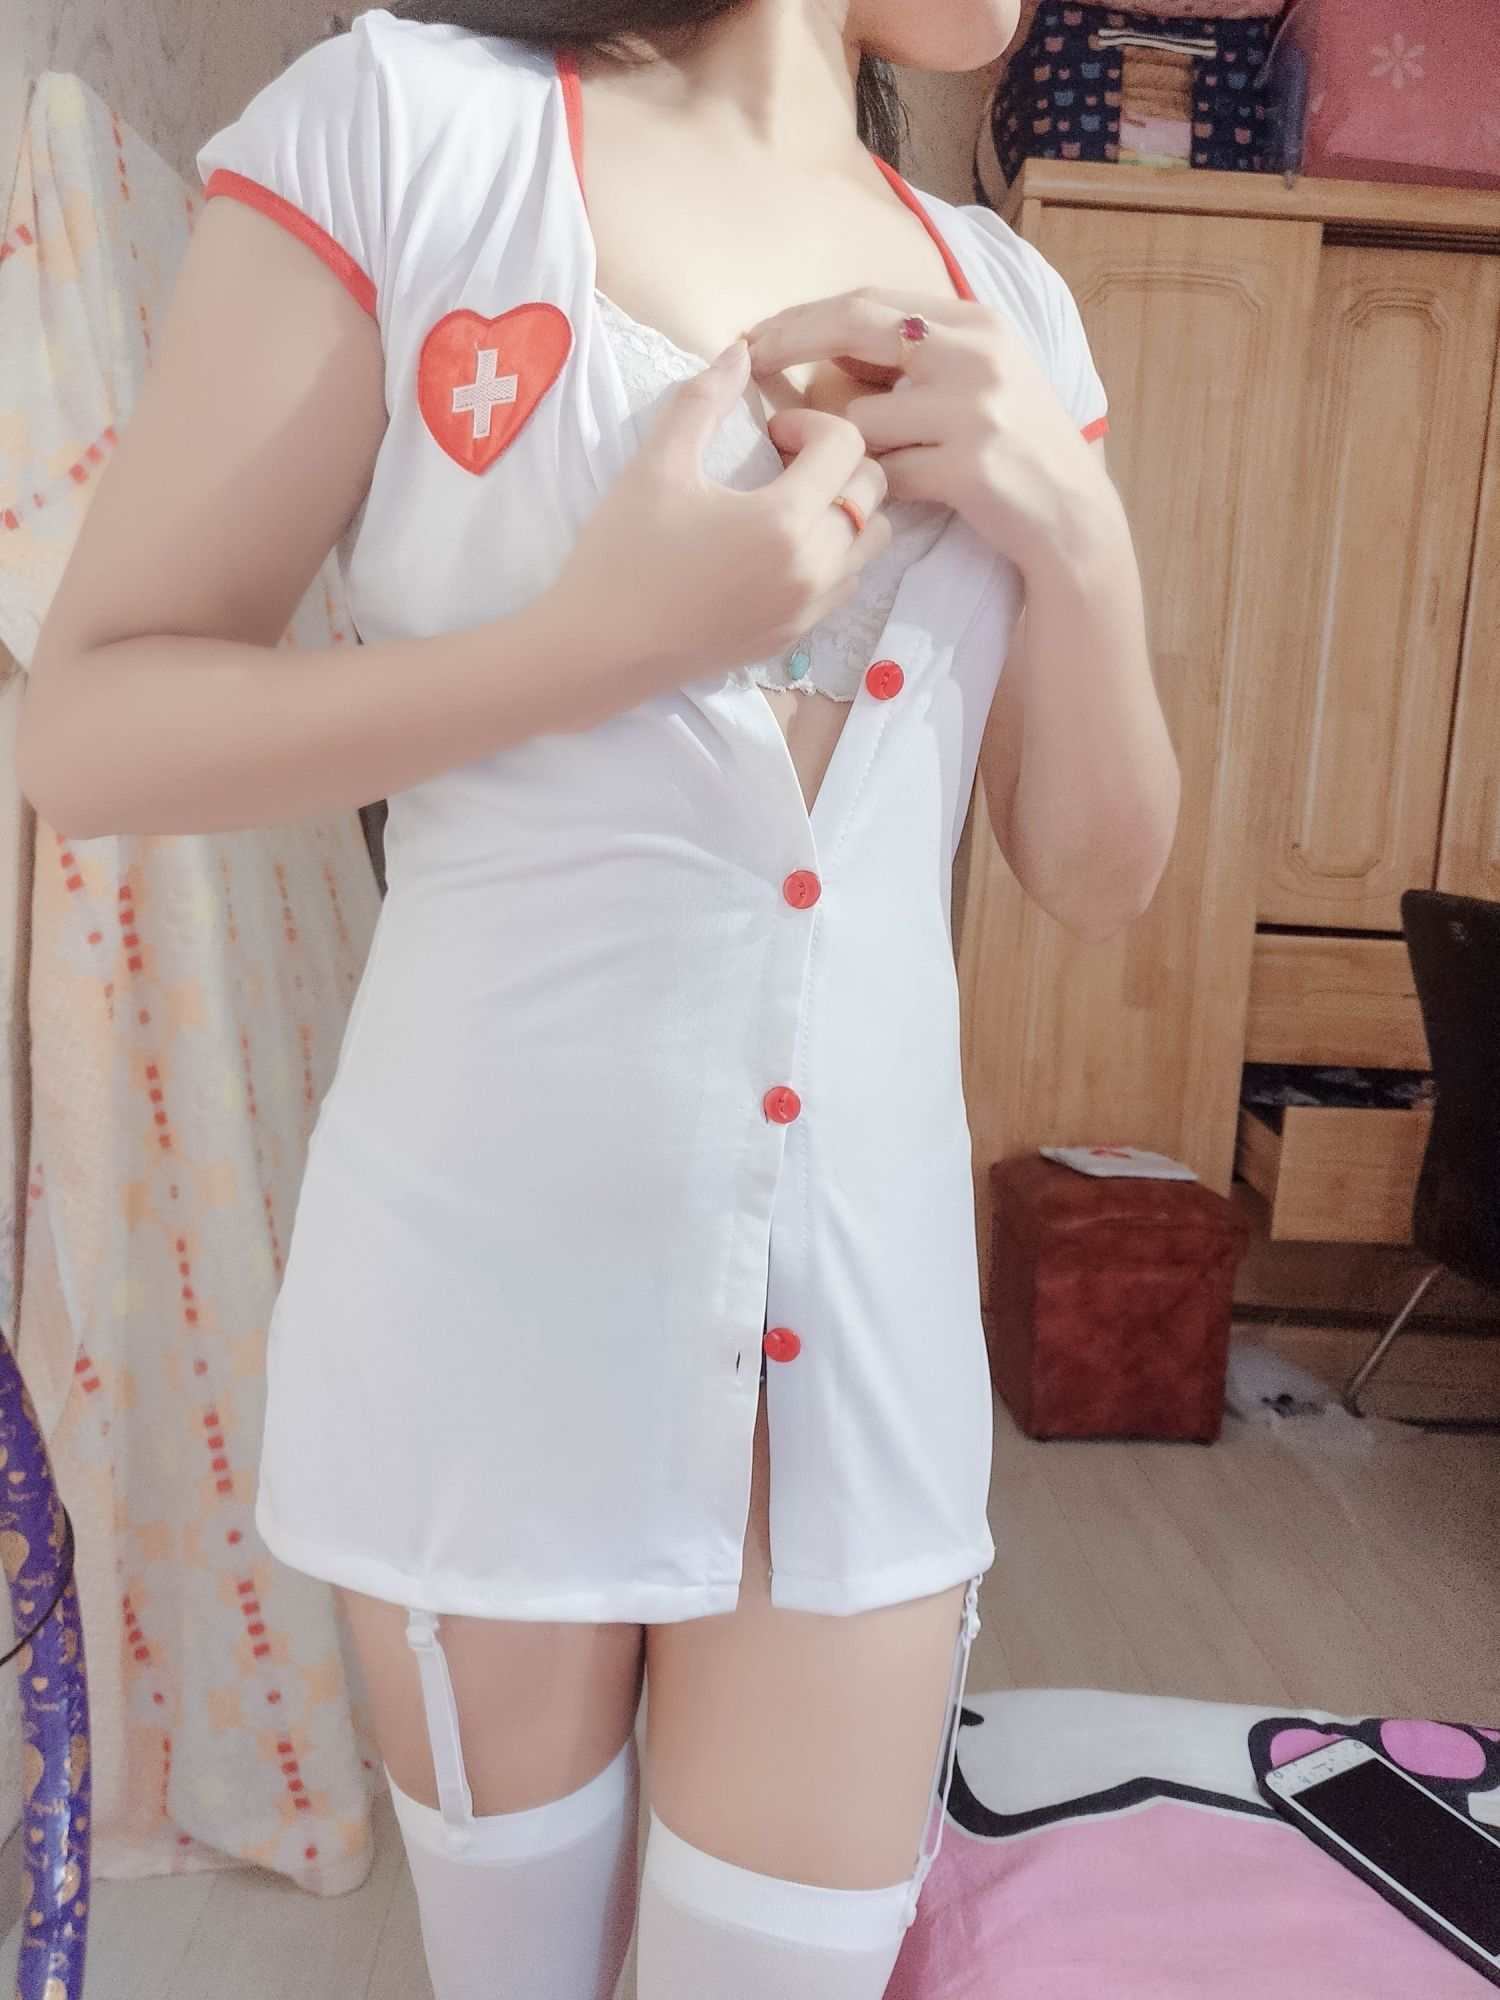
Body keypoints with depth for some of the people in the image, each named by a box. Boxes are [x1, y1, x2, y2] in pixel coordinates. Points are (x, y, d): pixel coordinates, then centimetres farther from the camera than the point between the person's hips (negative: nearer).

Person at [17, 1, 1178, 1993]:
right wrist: (602, 639, -20)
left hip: (870, 1266, 4)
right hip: (498, 1249, -2)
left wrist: (1079, 536, -9)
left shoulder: (1006, 304, 8)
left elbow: (1099, 878, 8)